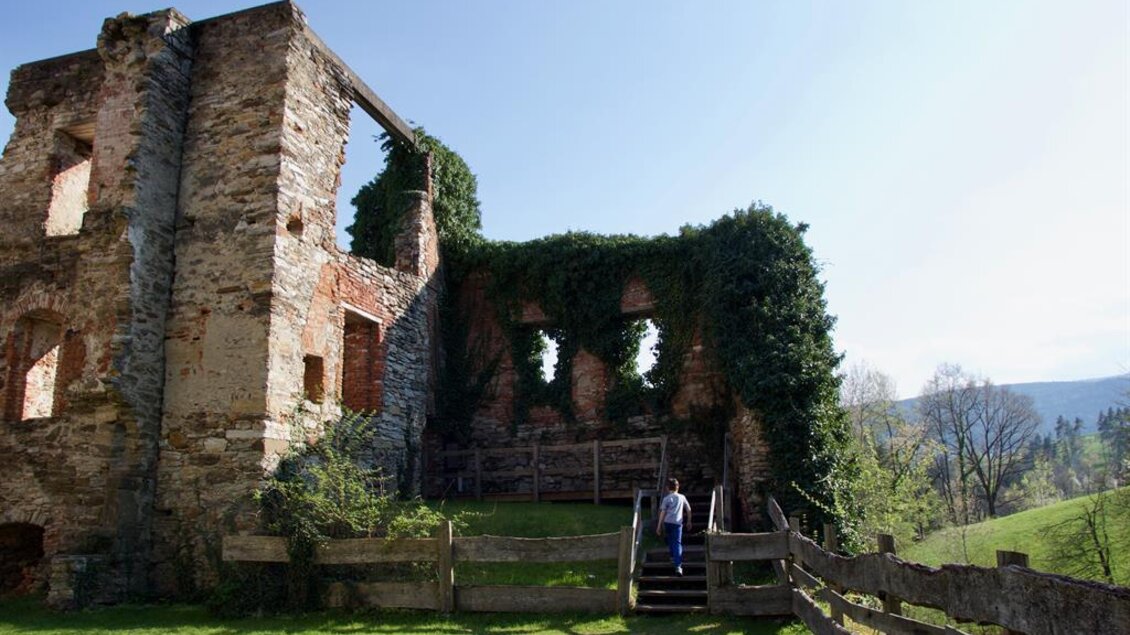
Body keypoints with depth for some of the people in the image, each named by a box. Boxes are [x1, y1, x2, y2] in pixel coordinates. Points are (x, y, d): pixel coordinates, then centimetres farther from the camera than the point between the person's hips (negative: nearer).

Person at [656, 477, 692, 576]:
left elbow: (662, 513, -1)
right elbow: (688, 510, 14)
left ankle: (673, 557, 34)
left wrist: (659, 526, 2)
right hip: (678, 523, 0)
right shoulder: (682, 497, 9)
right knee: (678, 543, -5)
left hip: (667, 522, 0)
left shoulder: (666, 499, 3)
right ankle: (678, 566, -17)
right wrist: (688, 521, 27)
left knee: (670, 540, 25)